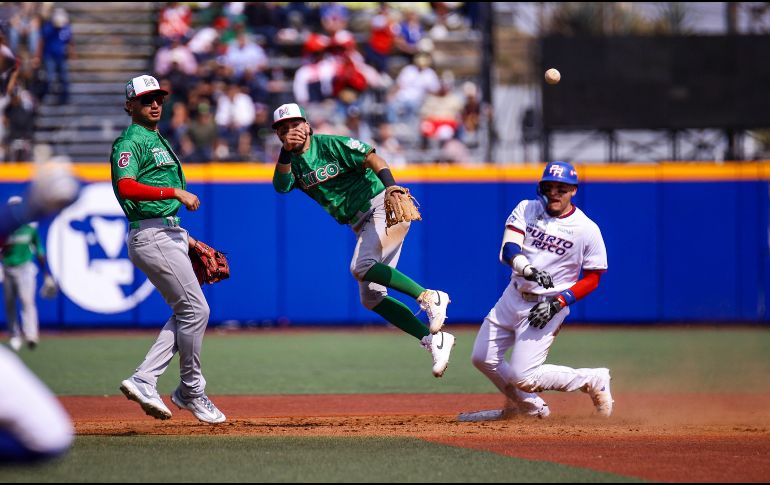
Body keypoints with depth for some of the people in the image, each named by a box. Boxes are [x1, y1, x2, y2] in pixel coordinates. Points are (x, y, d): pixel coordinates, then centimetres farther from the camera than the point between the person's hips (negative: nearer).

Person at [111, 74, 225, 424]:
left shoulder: (157, 140, 23)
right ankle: (192, 391, 2)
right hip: (151, 235, -10)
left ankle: (144, 381, 3)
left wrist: (186, 239, 23)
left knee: (185, 313, 7)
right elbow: (126, 187, -25)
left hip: (170, 234, 10)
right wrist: (176, 192, -27)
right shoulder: (130, 142, -8)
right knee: (195, 309, -9)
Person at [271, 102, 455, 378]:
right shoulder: (292, 163, 10)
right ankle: (433, 339, 3)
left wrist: (390, 187, -36)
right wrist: (286, 151, -25)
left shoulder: (331, 145, -8)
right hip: (362, 225, 8)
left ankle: (429, 297, -21)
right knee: (370, 298, 2)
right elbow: (281, 186, -11)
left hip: (384, 208, -8)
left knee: (361, 267, -29)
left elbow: (372, 159, -18)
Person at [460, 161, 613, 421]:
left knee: (523, 377, -14)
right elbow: (509, 249, -16)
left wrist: (558, 303, -18)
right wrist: (528, 269, -38)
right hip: (513, 296, 6)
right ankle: (528, 405, 31)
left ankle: (593, 380, 5)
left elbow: (592, 278, -4)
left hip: (547, 306, -6)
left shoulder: (587, 229, -11)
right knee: (483, 358, 9)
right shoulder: (526, 210, -1)